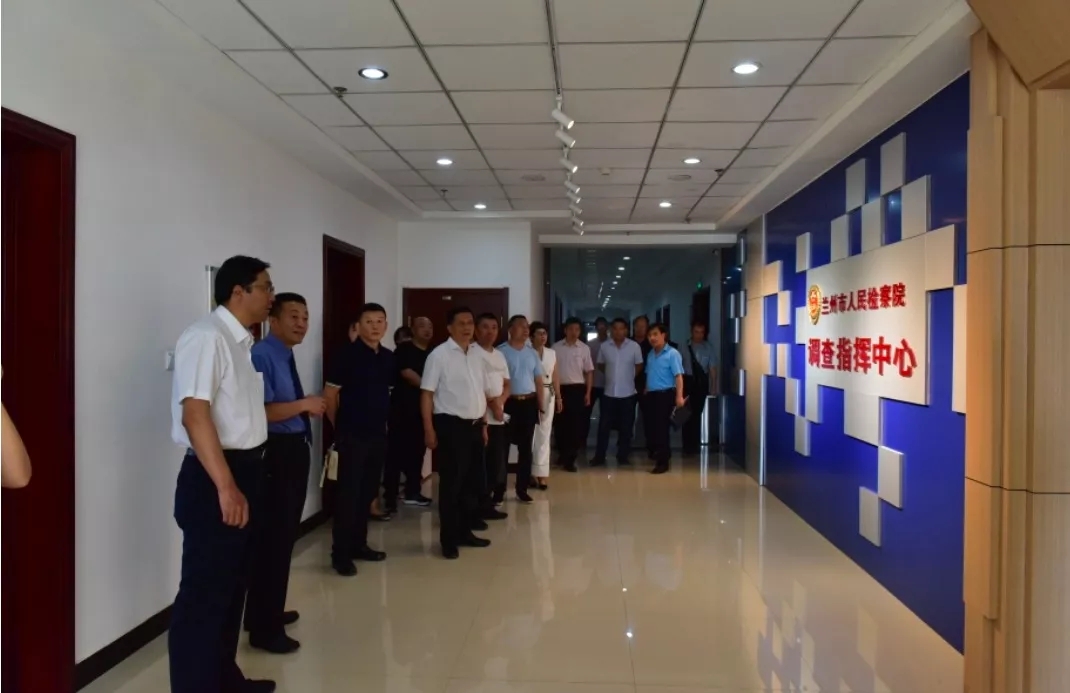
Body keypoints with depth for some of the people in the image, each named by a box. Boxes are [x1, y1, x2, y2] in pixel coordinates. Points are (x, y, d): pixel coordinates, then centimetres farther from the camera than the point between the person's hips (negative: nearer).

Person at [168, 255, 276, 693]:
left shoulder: (241, 342, 12)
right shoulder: (207, 337, -17)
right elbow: (195, 414, -24)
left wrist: (243, 481, 19)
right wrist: (225, 486, -27)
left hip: (243, 472, 10)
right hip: (214, 478, -10)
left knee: (231, 584, 19)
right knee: (204, 593, -1)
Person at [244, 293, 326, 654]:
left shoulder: (286, 357, 14)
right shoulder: (262, 356, -16)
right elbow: (259, 411, -25)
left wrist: (310, 407, 4)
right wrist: (303, 405, -18)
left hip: (295, 451, 10)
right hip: (275, 454, -10)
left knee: (284, 535, 19)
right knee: (273, 537, -3)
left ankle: (268, 612, 35)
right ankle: (264, 628, 10)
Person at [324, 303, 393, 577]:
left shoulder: (388, 357, 7)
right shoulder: (347, 356, -10)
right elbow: (330, 395, -8)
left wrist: (384, 422, 13)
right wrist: (340, 426, 0)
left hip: (378, 435, 6)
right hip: (352, 436, -6)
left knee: (368, 492, 13)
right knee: (348, 494, -2)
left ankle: (359, 544, 26)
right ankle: (341, 554, 6)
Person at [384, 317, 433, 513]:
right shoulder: (404, 349, -5)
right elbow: (407, 374, -14)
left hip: (423, 408, 7)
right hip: (403, 407, -7)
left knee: (417, 450, 10)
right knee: (397, 451, -6)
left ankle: (413, 491, 22)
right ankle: (390, 496, -4)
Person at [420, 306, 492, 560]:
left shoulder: (477, 354, 10)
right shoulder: (439, 355, -9)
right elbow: (427, 393, -11)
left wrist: (484, 423, 16)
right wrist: (429, 429, -15)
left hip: (474, 425, 7)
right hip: (451, 425, -6)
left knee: (471, 482, 13)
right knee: (451, 483, -1)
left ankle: (465, 531, 26)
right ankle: (448, 539, 9)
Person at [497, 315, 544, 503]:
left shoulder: (532, 353, 11)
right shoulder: (501, 352, -6)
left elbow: (538, 381, 13)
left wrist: (541, 406, 9)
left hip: (529, 403, 5)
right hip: (508, 403, -5)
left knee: (525, 447, 9)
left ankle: (522, 488, 19)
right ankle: (500, 489, 12)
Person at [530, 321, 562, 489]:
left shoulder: (552, 353, 12)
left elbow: (555, 377, 14)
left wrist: (558, 397, 9)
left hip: (548, 396, 5)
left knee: (544, 435, 5)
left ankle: (541, 474, 8)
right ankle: (531, 472, 10)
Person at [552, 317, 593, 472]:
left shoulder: (584, 348, 4)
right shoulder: (556, 347, 3)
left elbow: (589, 371, 5)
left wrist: (588, 393, -1)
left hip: (578, 389, 0)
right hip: (561, 389, 0)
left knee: (576, 424, -2)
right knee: (562, 423, 8)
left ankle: (570, 459, 3)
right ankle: (563, 454, 25)